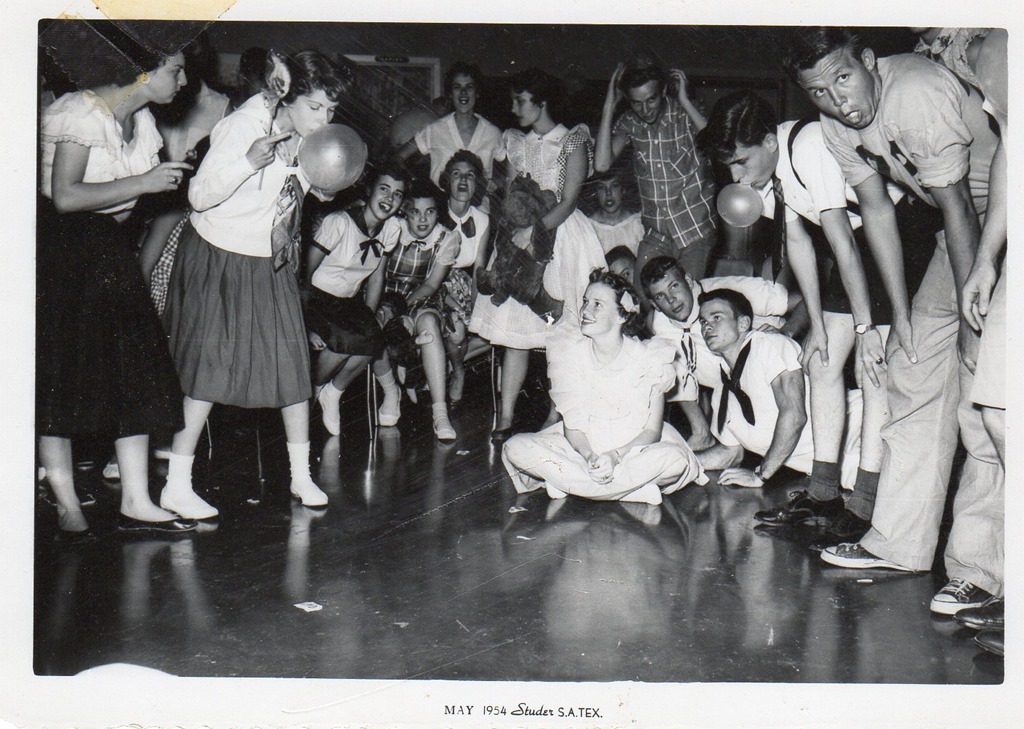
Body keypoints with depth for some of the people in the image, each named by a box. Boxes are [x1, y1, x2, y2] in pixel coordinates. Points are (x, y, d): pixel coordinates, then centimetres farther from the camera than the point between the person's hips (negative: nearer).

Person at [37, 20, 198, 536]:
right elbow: (65, 196, -24)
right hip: (62, 251, -8)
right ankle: (66, 504, 8)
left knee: (136, 367, 1)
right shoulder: (78, 113, -16)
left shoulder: (142, 118, 9)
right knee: (60, 375, -2)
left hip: (111, 248, 8)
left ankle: (135, 502, 4)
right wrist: (141, 184, -22)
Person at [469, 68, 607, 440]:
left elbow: (568, 202, -10)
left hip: (559, 232, -5)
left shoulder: (572, 141, -3)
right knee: (514, 328, 0)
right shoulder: (515, 141, 14)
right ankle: (505, 416, 1)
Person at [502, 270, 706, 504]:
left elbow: (652, 430, -9)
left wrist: (615, 456, -26)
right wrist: (589, 456, -28)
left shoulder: (649, 358, -11)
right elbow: (571, 424, -7)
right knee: (515, 448, -23)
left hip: (634, 448, -2)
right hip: (581, 447, 2)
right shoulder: (569, 351, -7)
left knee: (675, 460, -34)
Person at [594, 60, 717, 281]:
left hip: (695, 230, -3)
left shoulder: (684, 113, -9)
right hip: (656, 233, 3)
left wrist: (684, 101, -23)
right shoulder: (630, 122, -1)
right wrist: (609, 106, -13)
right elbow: (602, 164, -14)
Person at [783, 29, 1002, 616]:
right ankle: (900, 544, 12)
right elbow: (877, 209, 3)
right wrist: (900, 313, 2)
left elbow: (957, 206, -26)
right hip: (963, 228, 8)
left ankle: (980, 570, -8)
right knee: (916, 367, 5)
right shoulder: (836, 125, -3)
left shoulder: (918, 96, -28)